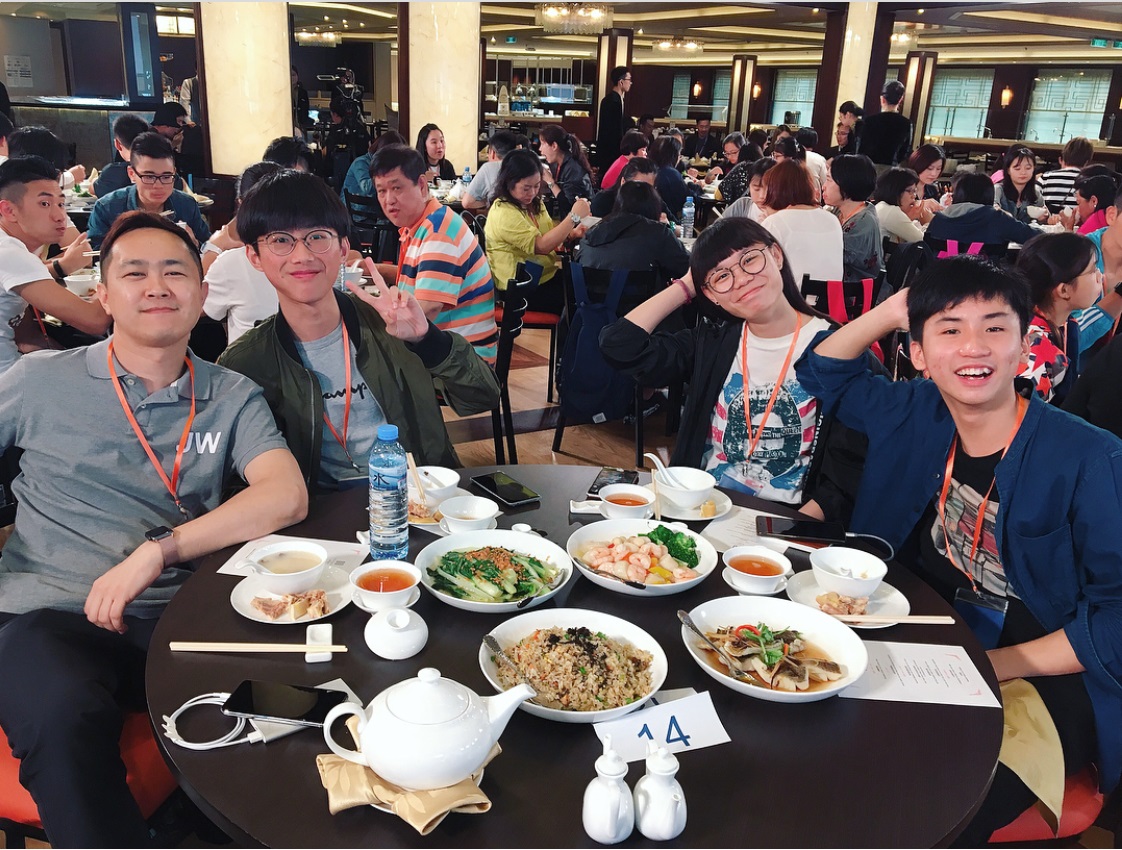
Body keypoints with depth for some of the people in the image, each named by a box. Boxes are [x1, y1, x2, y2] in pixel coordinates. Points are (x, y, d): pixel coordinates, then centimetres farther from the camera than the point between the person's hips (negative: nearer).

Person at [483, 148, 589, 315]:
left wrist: (571, 234, -4)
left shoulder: (532, 203, 8)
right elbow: (541, 246, -26)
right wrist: (574, 216, -26)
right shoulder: (503, 213, -20)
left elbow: (549, 236, 18)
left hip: (547, 273, 9)